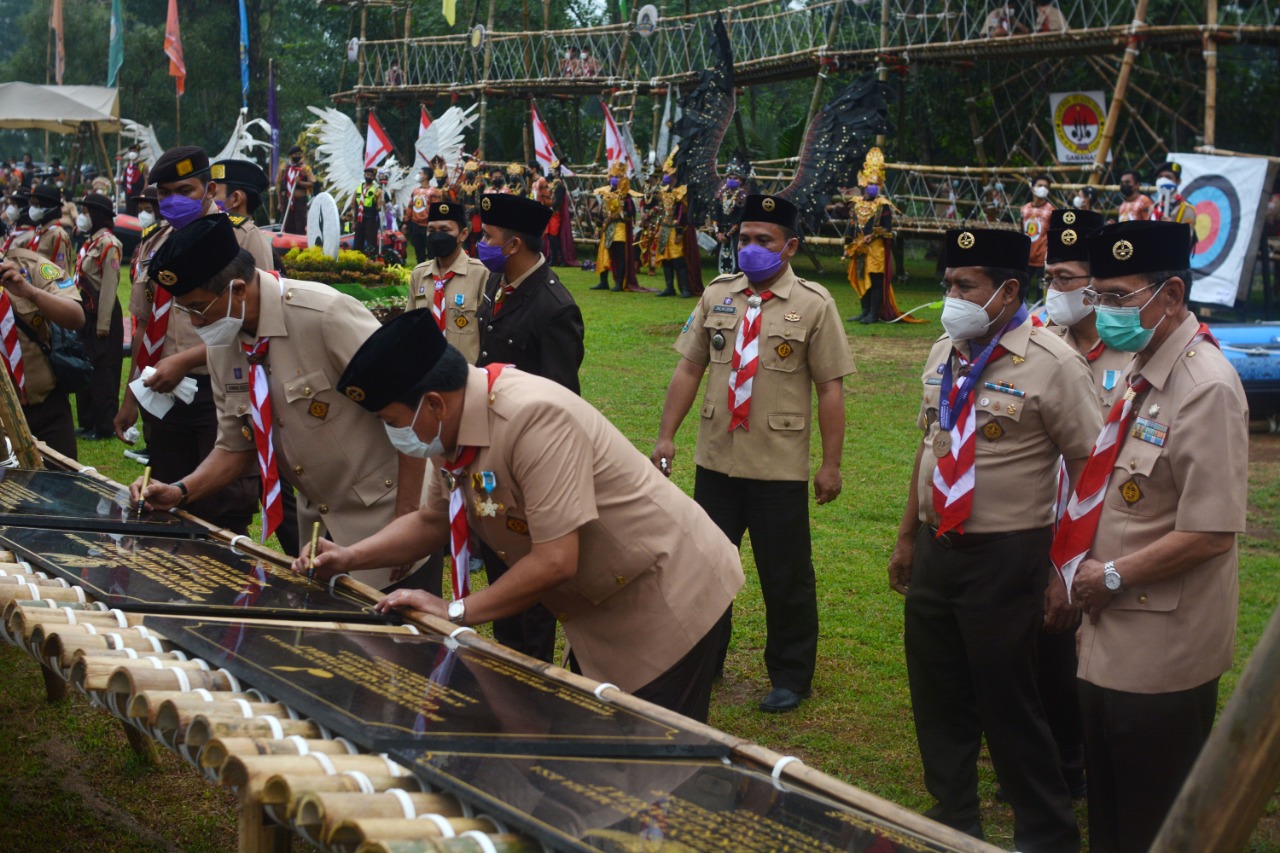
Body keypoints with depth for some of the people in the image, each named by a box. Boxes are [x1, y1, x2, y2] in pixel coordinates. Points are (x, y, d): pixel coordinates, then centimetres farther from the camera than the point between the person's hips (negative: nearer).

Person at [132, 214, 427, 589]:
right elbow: (236, 447, 12)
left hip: (382, 516, -7)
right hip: (316, 521, 7)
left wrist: (405, 526, -20)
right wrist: (181, 491, -6)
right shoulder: (222, 343, 0)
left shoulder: (324, 316, -23)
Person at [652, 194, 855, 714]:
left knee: (785, 578, 6)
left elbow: (830, 388, -7)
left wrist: (831, 464, -9)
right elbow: (688, 369, 9)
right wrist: (665, 436, 4)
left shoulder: (813, 304, -7)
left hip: (780, 467, -4)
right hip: (716, 459, 4)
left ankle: (790, 679, 22)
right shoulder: (717, 296, 6)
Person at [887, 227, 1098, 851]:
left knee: (1006, 704, 3)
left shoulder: (1051, 365, -15)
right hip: (936, 550, 7)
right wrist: (907, 537, 18)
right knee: (936, 696, 16)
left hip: (1006, 558, -7)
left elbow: (1089, 472, -14)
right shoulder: (944, 354, 7)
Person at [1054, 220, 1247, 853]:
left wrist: (1112, 576, -15)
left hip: (1161, 654, -8)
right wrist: (1081, 571, 6)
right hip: (1111, 639, 9)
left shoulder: (1206, 388, -22)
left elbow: (1210, 534, -25)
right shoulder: (1138, 369, 6)